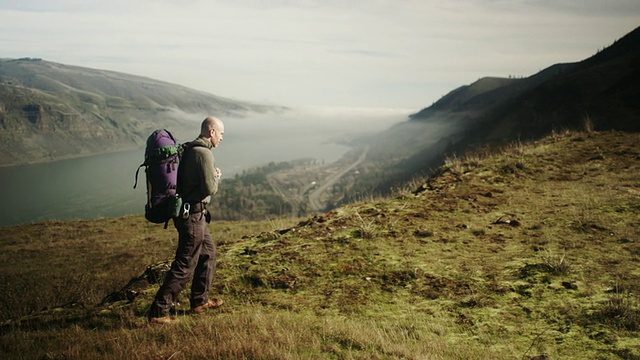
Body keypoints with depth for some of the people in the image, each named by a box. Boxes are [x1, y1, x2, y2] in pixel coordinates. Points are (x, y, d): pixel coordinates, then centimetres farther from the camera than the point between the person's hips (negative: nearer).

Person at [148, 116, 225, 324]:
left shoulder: (190, 149, 12)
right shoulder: (204, 153, -18)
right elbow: (210, 188, -20)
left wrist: (212, 176, 8)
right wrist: (217, 177, -1)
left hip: (189, 212, 10)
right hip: (193, 214, -10)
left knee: (208, 253, 22)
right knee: (185, 265, -6)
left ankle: (200, 301, 31)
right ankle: (158, 311, -3)